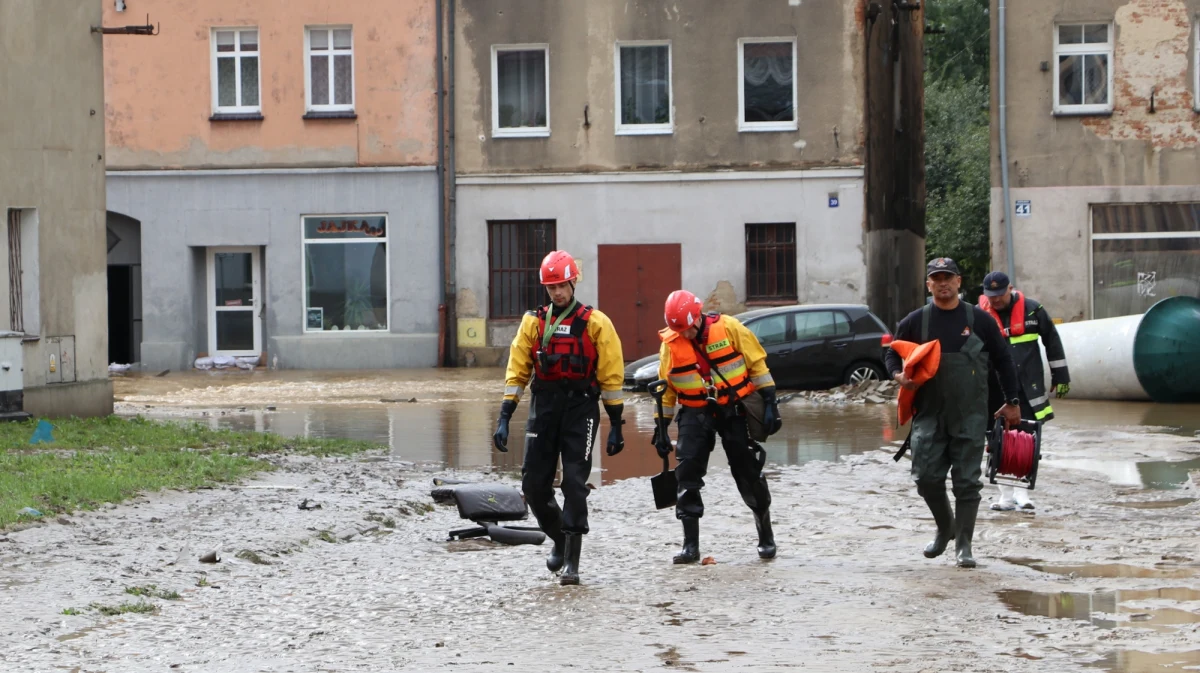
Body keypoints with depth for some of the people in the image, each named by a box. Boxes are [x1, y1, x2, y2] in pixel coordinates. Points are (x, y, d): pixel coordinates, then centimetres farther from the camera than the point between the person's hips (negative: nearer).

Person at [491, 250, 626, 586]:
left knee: (575, 484, -9)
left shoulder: (595, 323, -2)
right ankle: (560, 539, 28)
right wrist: (504, 417, 2)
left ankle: (572, 561, -4)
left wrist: (616, 425, -2)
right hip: (544, 407, 4)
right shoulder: (534, 322, 8)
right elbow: (517, 370, 9)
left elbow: (611, 376, 0)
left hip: (581, 409, -3)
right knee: (534, 483, 2)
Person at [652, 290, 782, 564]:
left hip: (735, 410, -2)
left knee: (749, 474, 3)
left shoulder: (729, 328, -11)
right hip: (696, 413, 2)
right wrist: (661, 427, 6)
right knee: (687, 472, -11)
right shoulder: (670, 343, -3)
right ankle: (691, 544, -5)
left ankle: (766, 537, 21)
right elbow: (665, 388, 6)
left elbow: (757, 364, -4)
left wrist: (770, 404, -6)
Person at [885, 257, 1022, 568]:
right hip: (929, 415, 1)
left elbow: (1003, 361, 11)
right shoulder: (915, 322, 5)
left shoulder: (979, 320, 3)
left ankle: (963, 545, 5)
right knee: (926, 478, -2)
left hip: (970, 417, -1)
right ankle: (945, 527, 24)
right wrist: (898, 374, -6)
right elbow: (892, 354, 16)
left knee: (967, 481, -2)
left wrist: (1012, 402, 11)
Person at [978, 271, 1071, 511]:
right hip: (995, 390, 1)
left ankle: (1021, 493, -1)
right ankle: (1007, 496, 8)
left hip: (1028, 389, -1)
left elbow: (1052, 341, 11)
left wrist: (1060, 376, 12)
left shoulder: (1032, 309, 2)